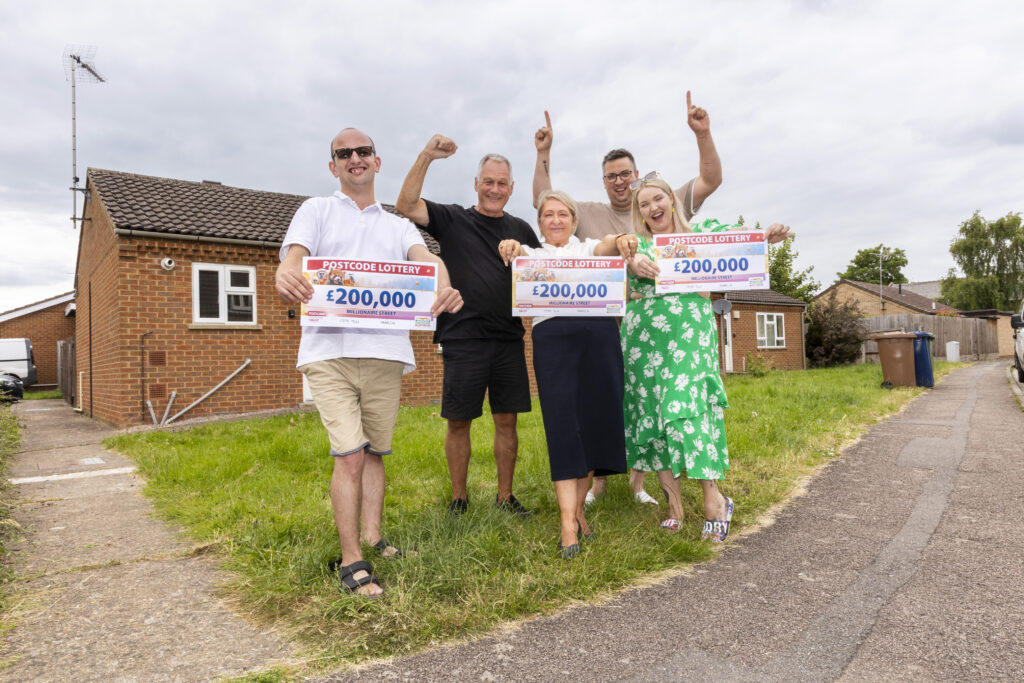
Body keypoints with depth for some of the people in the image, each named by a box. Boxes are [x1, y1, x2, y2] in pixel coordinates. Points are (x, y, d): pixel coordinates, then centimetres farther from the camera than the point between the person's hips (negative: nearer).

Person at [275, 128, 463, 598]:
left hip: (386, 351, 3)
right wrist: (286, 276, -30)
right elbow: (295, 255, -4)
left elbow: (425, 257, 0)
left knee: (375, 453, 10)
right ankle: (351, 562, 0)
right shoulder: (316, 210, 14)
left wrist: (444, 287, -25)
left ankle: (372, 539, 24)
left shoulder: (398, 225, 20)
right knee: (350, 454, -10)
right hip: (330, 349, -3)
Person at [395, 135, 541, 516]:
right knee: (459, 422, 4)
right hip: (463, 339, -3)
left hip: (509, 340, 3)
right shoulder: (452, 219, 5)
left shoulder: (521, 230, 15)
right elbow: (406, 206, -9)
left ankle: (505, 496, 22)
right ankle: (459, 499, 20)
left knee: (506, 420, 8)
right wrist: (426, 157, -15)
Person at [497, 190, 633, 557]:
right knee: (562, 424, -9)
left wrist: (621, 240, -26)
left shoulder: (588, 249, 22)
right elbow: (520, 258, -3)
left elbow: (606, 246, -2)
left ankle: (579, 507, 15)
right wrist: (511, 247, -28)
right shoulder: (533, 255, 21)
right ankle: (568, 523, -8)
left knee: (595, 420, 1)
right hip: (552, 334, -1)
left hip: (598, 333, 2)